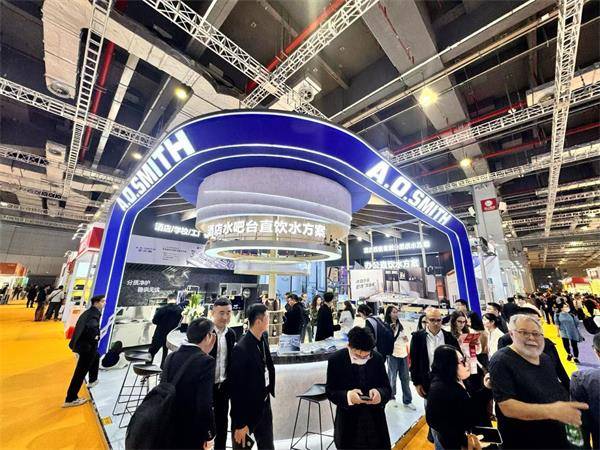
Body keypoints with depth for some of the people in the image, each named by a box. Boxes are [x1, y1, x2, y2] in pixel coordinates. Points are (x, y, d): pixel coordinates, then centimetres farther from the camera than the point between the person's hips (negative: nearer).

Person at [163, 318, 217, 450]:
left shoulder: (171, 357, -4)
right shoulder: (206, 361, -25)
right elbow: (205, 404, -26)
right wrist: (209, 435, -10)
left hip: (169, 430, 6)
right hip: (191, 434, -6)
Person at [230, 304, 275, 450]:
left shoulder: (263, 338, -6)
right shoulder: (241, 349, -29)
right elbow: (237, 389, -22)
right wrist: (240, 423, -15)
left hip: (264, 403, 7)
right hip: (247, 408, -7)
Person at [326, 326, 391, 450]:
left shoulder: (378, 359, -9)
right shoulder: (336, 360, -16)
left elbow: (387, 389, -2)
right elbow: (330, 391, -9)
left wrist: (379, 393, -25)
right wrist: (348, 396, -28)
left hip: (375, 420, 2)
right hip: (348, 423, -1)